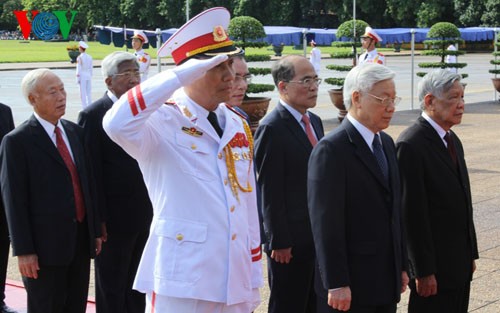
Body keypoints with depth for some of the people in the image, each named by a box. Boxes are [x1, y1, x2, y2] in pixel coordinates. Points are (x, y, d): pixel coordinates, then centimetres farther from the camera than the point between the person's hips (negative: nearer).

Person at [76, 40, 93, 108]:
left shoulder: (80, 57, -11)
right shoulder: (89, 57, 4)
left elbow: (79, 69, -10)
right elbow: (91, 68, 9)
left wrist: (78, 78, -5)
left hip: (82, 75, -5)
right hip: (89, 76, 5)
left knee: (83, 92, 0)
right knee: (89, 92, 9)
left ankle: (85, 108, -1)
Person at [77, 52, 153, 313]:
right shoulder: (92, 116, -11)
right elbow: (92, 173, -13)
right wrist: (99, 220, -15)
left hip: (146, 214, 6)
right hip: (114, 218, -6)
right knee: (111, 287, 9)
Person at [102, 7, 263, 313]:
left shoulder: (238, 126, 10)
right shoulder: (163, 122, -10)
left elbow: (249, 207, 14)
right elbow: (116, 124, -33)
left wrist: (253, 283, 15)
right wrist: (179, 76, -27)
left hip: (236, 282, 6)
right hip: (181, 285, -6)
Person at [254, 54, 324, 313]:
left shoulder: (314, 121, 10)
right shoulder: (272, 128, -16)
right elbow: (270, 192, -18)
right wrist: (279, 242, -17)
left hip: (318, 234, 8)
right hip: (290, 240, -8)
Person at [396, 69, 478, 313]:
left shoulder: (452, 140, 12)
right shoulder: (411, 145, -16)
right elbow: (413, 213, -18)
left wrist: (470, 254, 16)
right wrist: (423, 271, -18)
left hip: (459, 262, 8)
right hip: (434, 267, -8)